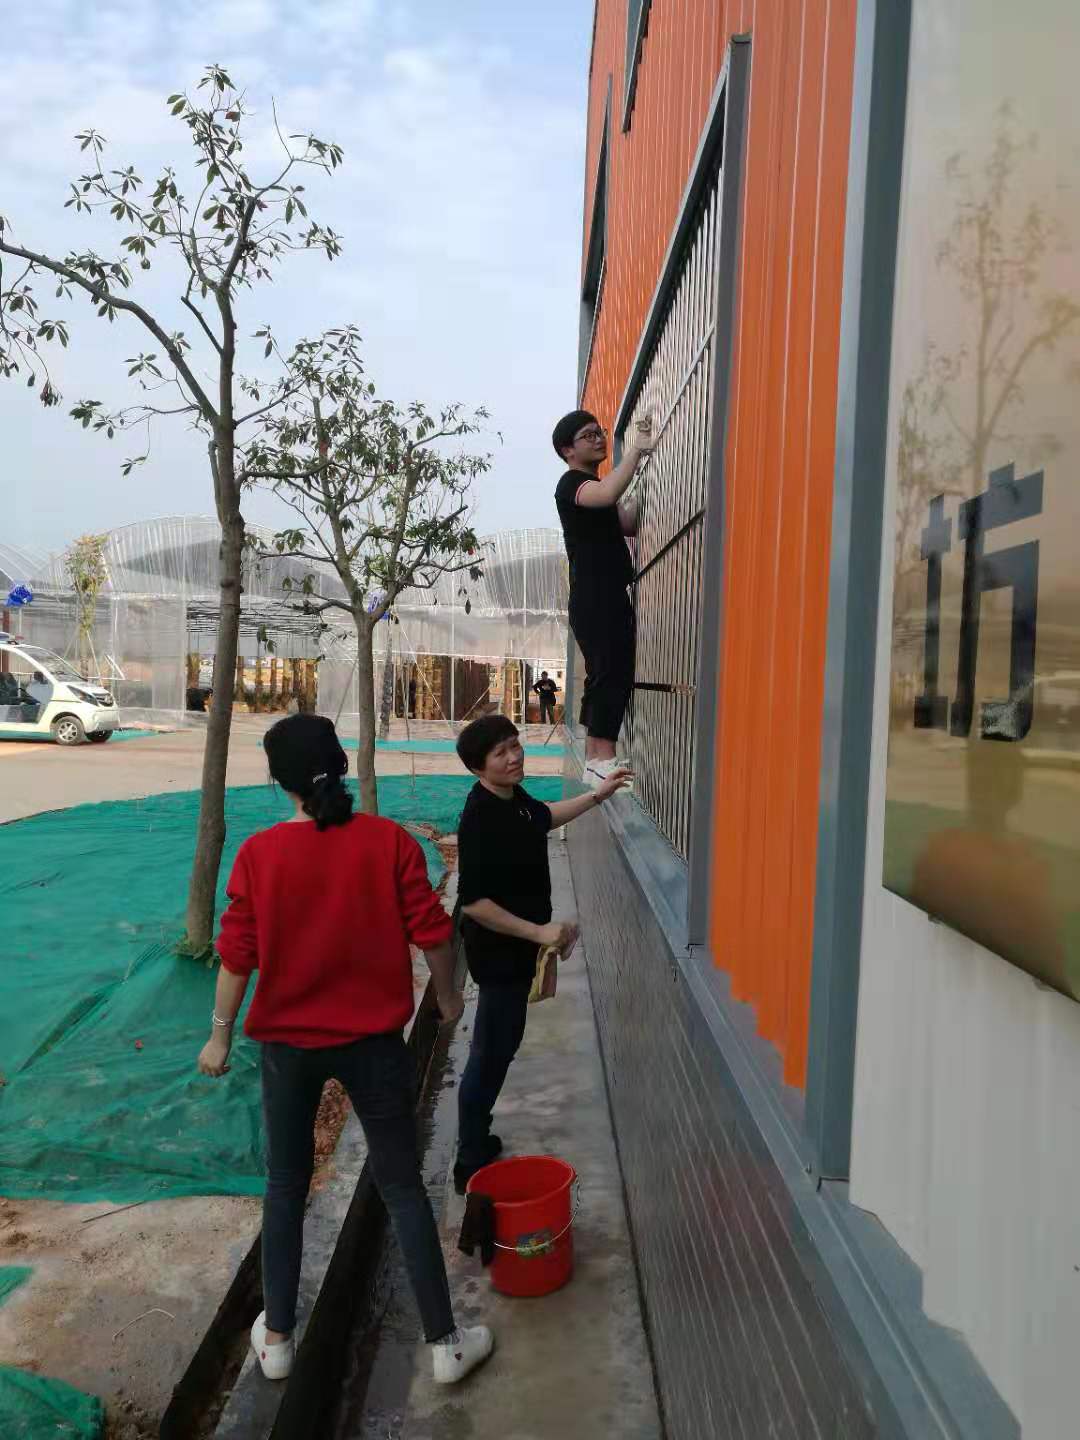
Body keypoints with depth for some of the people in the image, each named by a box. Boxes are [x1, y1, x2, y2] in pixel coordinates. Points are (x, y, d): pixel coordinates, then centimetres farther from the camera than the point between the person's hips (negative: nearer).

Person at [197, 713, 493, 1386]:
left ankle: (277, 1338, 33)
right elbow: (431, 931, -9)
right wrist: (449, 994, 9)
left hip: (288, 1042, 1)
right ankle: (446, 1342, 21)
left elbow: (238, 953, -6)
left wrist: (221, 1034, 8)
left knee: (286, 1187, 20)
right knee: (403, 1187, 12)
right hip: (373, 1040, -1)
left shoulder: (259, 853, -12)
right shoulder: (390, 841, -14)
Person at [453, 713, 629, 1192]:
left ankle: (476, 1139, 39)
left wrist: (598, 794, 20)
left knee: (496, 1048, 22)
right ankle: (472, 1167, 19)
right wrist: (539, 932, -28)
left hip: (515, 949, 9)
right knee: (491, 1055, 3)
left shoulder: (513, 798, 0)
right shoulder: (480, 818, -27)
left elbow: (544, 817, 23)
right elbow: (473, 902, -29)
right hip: (499, 953, -9)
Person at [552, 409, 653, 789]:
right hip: (595, 600, -10)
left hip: (609, 599, 10)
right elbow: (609, 494, -29)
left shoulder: (594, 487, 25)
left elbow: (628, 525, 21)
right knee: (612, 675, -18)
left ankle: (595, 761, 11)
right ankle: (604, 762, -22)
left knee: (603, 678, 8)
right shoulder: (572, 483, -7)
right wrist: (636, 449, -21)